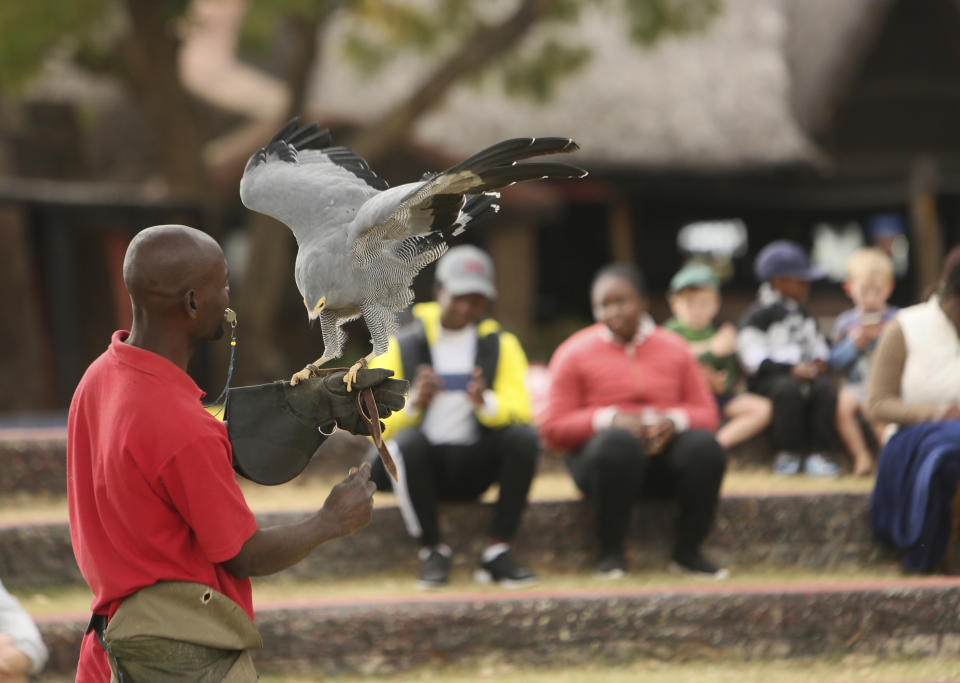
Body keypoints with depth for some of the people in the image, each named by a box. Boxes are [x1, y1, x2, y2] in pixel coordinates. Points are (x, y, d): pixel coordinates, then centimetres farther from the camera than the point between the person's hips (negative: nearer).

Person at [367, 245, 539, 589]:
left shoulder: (501, 345, 8)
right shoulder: (402, 345, 1)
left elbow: (519, 412, -3)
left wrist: (485, 403, -24)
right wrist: (414, 402, -25)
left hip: (474, 467, 2)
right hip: (423, 463, -2)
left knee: (524, 437, -26)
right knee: (407, 442, -36)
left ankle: (497, 551, -21)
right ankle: (432, 551, -20)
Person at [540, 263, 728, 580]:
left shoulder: (673, 349, 12)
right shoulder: (574, 354, 4)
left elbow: (706, 413, 10)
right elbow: (553, 429, -2)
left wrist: (673, 420, -13)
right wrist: (609, 419, -17)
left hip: (664, 452, 3)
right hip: (599, 457, -3)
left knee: (705, 447, -30)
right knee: (618, 444, -39)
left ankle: (687, 551, -15)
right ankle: (610, 553, -24)